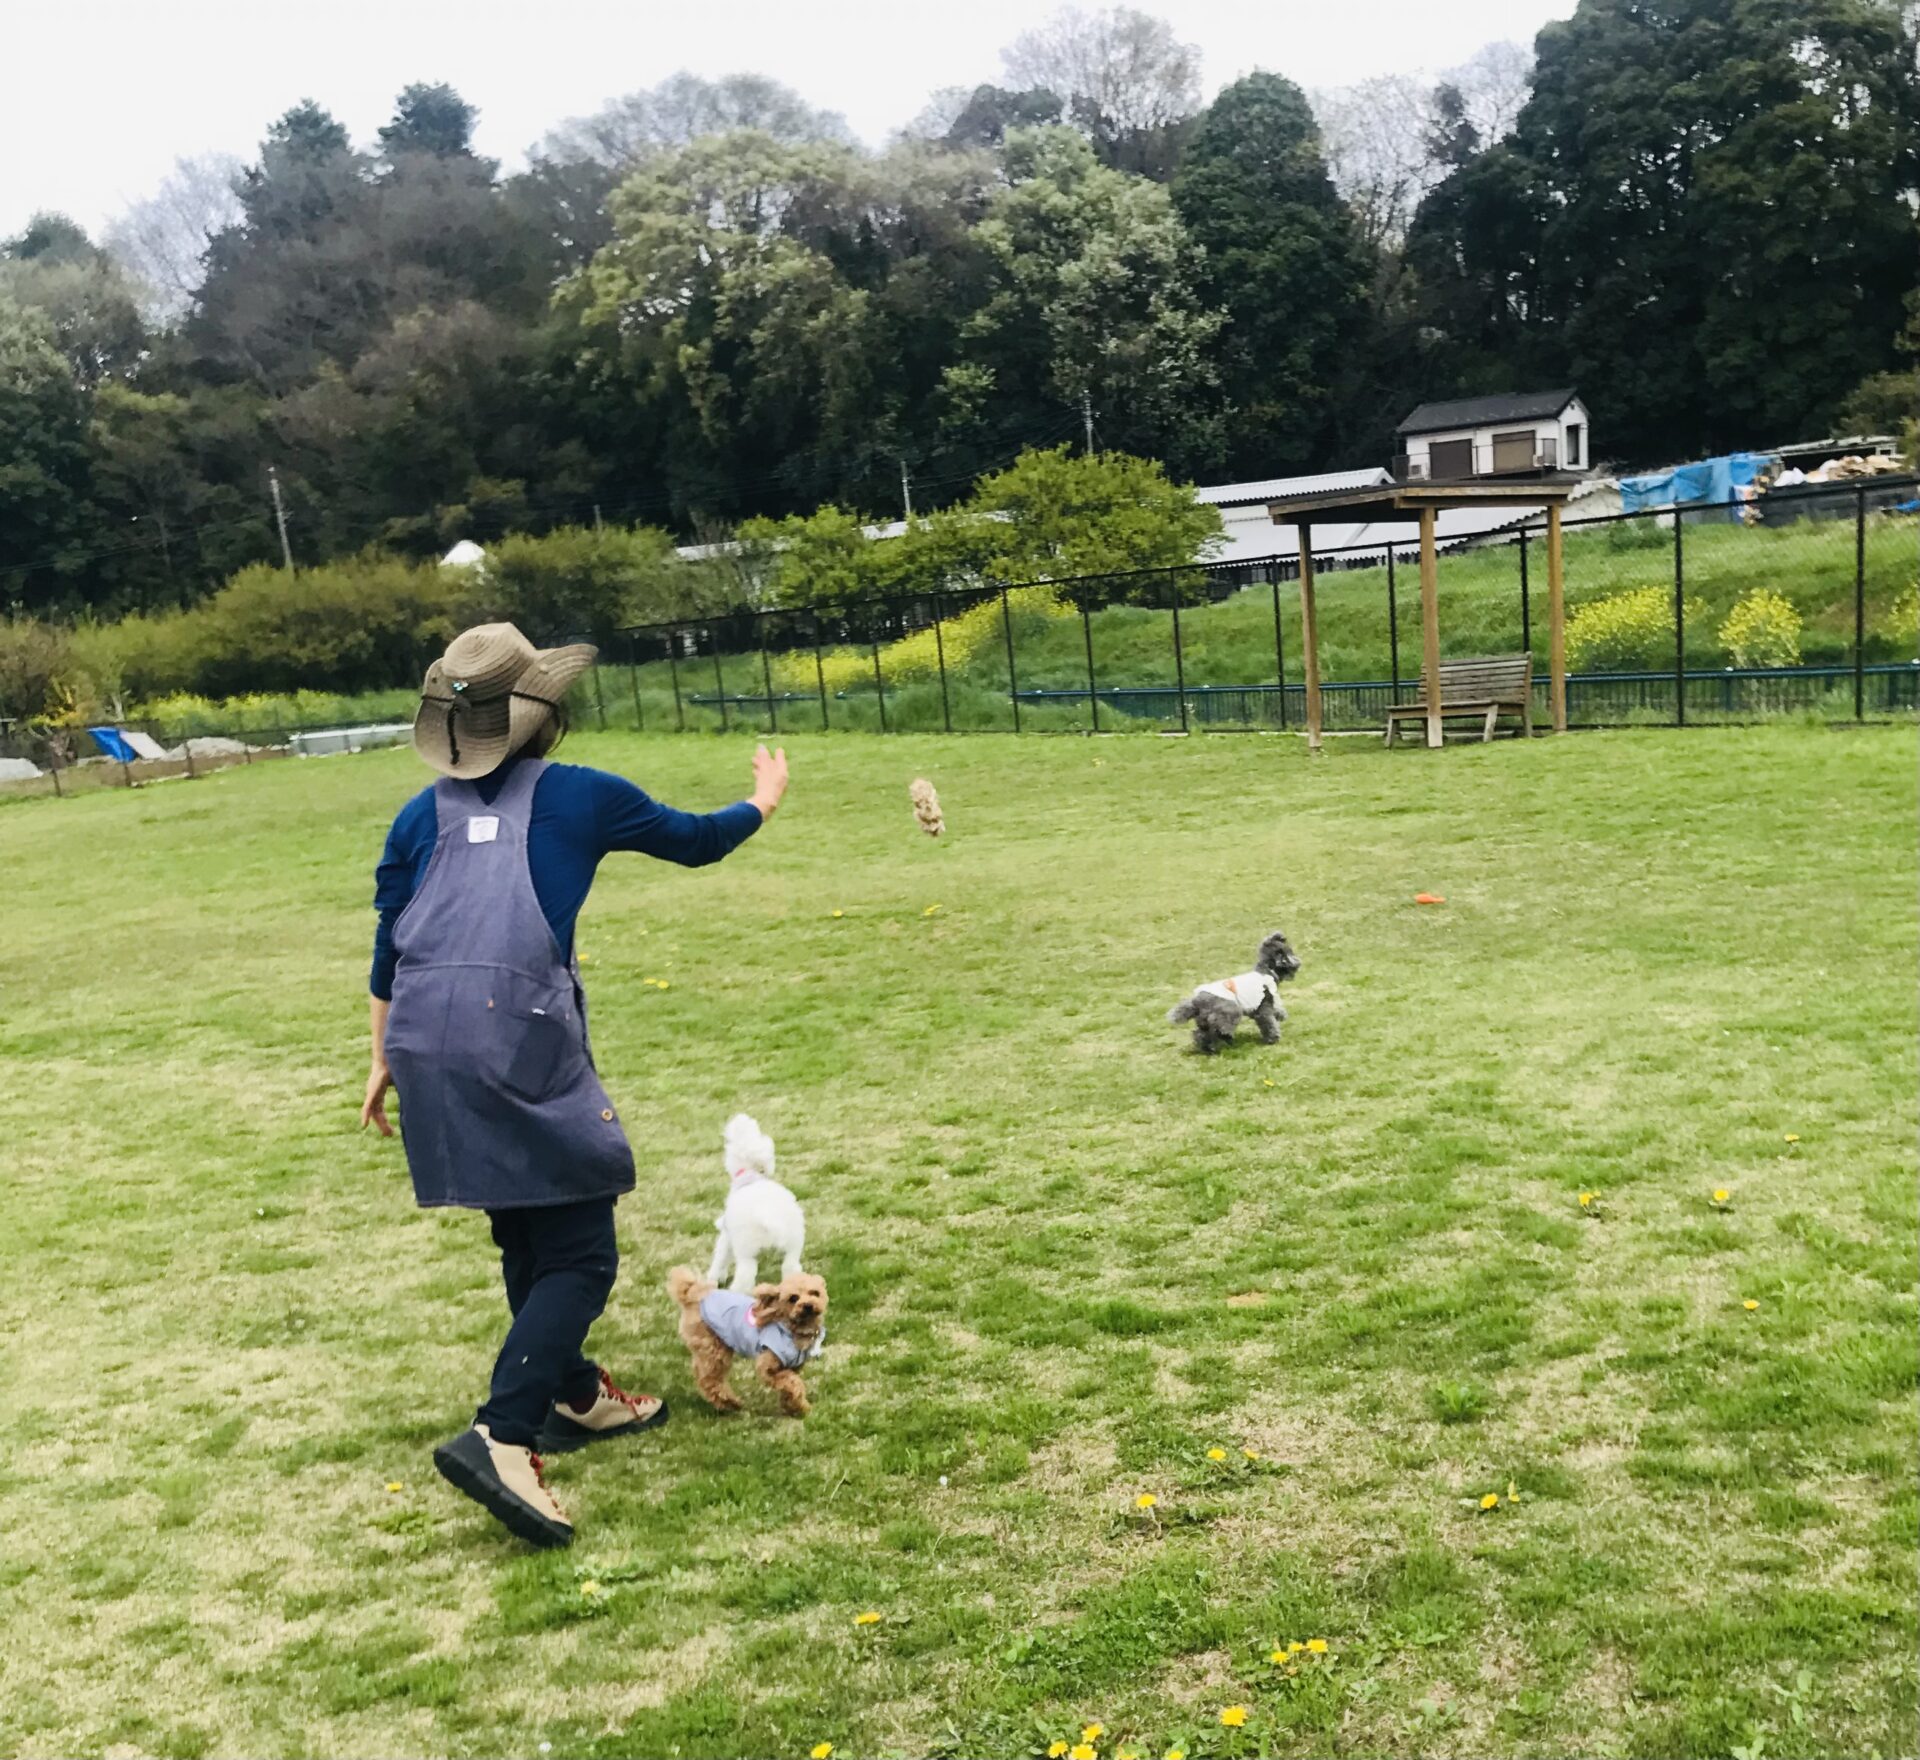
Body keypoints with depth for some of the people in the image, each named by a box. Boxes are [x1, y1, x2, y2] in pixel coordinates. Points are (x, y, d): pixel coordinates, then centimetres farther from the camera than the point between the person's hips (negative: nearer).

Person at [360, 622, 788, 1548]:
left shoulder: (422, 815, 15)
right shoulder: (579, 796, 5)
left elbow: (387, 949, 14)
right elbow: (695, 841, 18)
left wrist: (384, 1059, 23)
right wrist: (762, 801, 37)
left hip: (426, 1043, 6)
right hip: (521, 1043, -6)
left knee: (527, 1237, 22)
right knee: (578, 1254, 1)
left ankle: (574, 1398, 38)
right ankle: (501, 1437, -15)